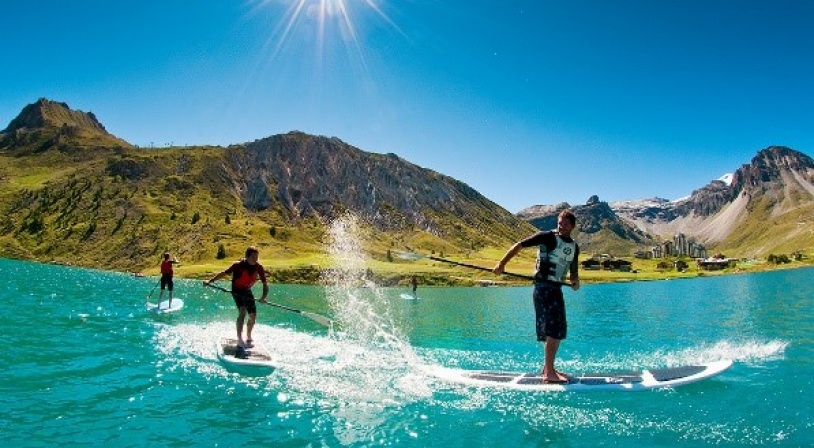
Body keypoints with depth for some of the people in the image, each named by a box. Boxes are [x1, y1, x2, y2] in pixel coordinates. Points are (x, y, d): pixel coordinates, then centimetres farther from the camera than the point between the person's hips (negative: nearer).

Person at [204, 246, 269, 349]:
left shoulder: (259, 267, -13)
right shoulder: (238, 265, -24)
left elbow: (265, 283, -10)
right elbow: (224, 273, -19)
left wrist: (264, 297, -24)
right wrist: (210, 281, -26)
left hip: (247, 291, 5)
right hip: (237, 290, -5)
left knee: (253, 315, 4)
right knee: (242, 312, -23)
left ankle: (248, 338, 26)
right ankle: (240, 340, -21)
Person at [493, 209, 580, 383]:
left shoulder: (574, 247, 13)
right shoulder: (548, 237, -8)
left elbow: (573, 271, 20)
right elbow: (519, 245, -11)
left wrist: (575, 281, -4)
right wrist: (502, 263, -19)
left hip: (557, 289, 8)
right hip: (544, 287, -8)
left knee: (559, 331, 13)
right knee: (553, 330, -13)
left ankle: (547, 367, 25)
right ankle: (549, 373, -9)